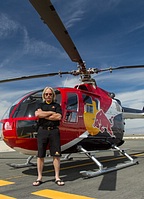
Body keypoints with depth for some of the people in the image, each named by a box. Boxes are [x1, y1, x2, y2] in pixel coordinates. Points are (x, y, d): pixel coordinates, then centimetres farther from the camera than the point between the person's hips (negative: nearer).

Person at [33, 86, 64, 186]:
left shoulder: (57, 105, 11)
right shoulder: (41, 105, 15)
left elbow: (59, 117, -7)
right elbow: (37, 114, -7)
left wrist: (44, 115, -5)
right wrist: (51, 113, -5)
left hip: (54, 131, -1)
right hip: (42, 130, 1)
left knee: (56, 155, -1)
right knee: (40, 155, 3)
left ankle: (57, 177, 8)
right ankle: (39, 178, 13)